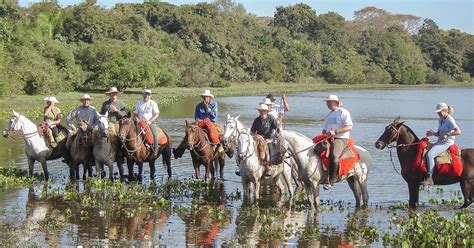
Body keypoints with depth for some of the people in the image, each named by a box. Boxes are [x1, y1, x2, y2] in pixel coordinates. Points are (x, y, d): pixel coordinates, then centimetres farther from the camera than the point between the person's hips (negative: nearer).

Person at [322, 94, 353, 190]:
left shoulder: (343, 112, -2)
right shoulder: (329, 115, 24)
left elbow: (349, 127, -12)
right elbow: (325, 129, 29)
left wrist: (335, 132, -20)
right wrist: (324, 134, 4)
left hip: (341, 139, -8)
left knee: (334, 156, -32)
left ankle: (331, 181, -26)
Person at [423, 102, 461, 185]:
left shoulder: (450, 120, -13)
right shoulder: (440, 120, 14)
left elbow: (458, 132, -21)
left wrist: (447, 134, -27)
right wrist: (433, 133, 2)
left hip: (447, 143, -10)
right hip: (440, 142, 10)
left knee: (429, 155, -27)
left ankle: (429, 178, -28)